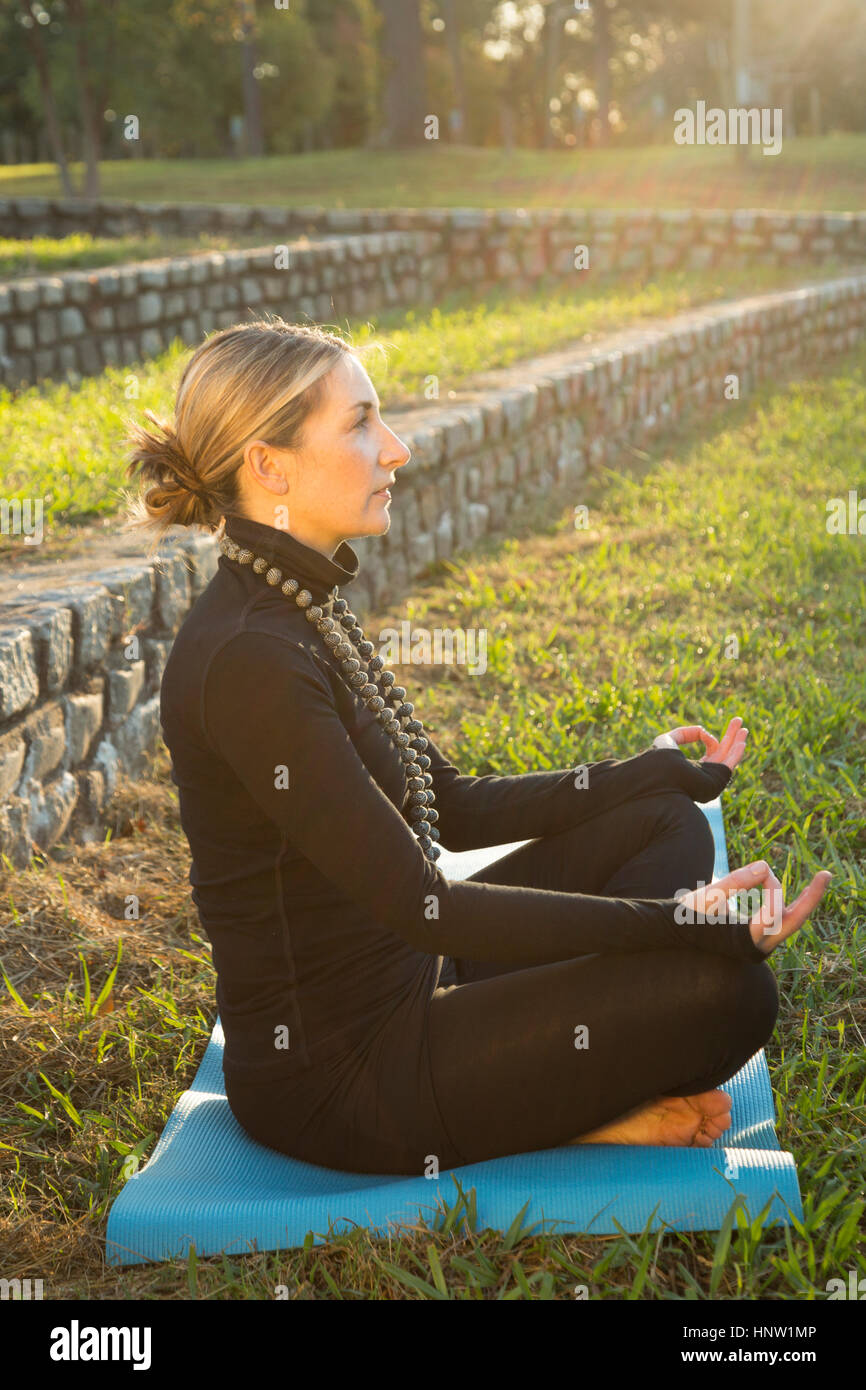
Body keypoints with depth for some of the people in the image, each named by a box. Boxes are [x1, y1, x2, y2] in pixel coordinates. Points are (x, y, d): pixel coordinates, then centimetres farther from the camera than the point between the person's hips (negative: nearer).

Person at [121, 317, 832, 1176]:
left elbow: (454, 811, 13)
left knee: (666, 822, 10)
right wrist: (684, 921, -25)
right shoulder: (248, 659, -25)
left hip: (404, 987, 10)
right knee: (727, 988, -18)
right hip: (333, 1077, -10)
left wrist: (656, 772, 15)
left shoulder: (303, 607, 6)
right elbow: (418, 905, -25)